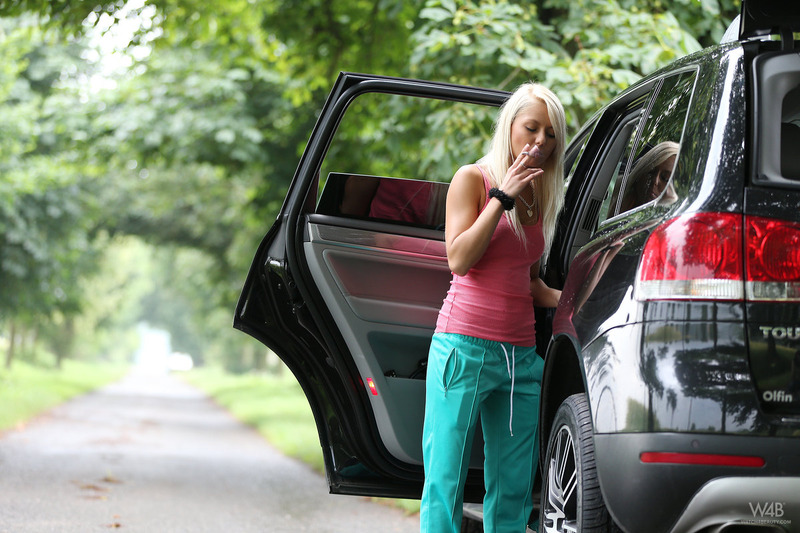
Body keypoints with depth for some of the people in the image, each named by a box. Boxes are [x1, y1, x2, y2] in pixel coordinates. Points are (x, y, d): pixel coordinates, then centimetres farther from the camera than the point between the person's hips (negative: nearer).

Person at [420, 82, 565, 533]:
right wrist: (503, 197, -12)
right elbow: (458, 258, -10)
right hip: (465, 346, -5)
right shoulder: (473, 179, 1)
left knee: (513, 491, 3)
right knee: (446, 482, -5)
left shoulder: (541, 195, 16)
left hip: (521, 356, 5)